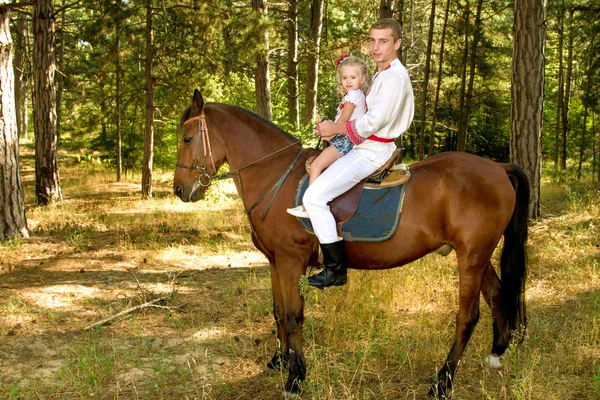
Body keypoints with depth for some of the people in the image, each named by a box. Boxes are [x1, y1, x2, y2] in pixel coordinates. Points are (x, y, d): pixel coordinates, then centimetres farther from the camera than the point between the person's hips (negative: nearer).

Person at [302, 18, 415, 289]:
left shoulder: (394, 77, -17)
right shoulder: (381, 75, 16)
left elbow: (372, 124, -24)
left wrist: (336, 129, -12)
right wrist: (334, 129, 4)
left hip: (372, 152, -11)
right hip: (365, 146, 11)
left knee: (314, 196, -20)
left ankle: (335, 269, -14)